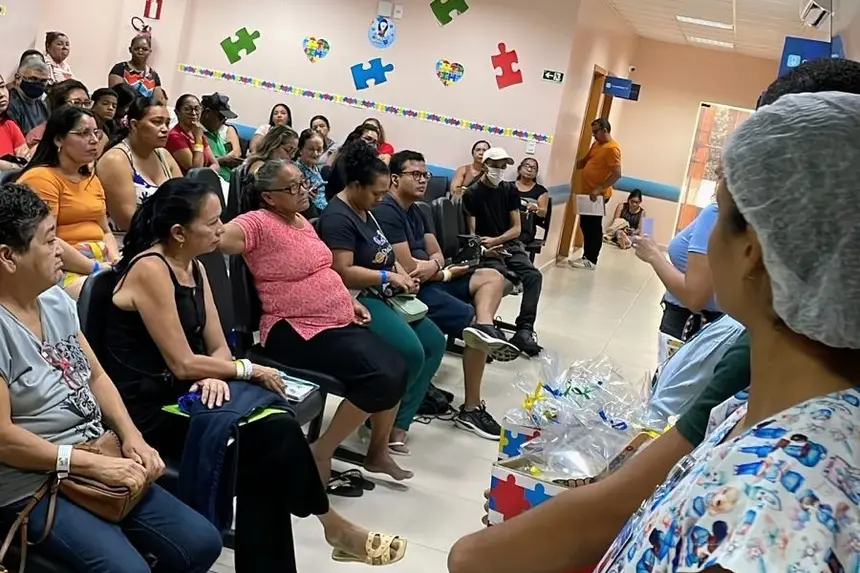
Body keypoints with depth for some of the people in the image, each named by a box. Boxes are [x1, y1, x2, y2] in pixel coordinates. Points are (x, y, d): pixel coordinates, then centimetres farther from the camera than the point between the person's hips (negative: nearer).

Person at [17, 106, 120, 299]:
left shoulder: (92, 180, 20)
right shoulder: (40, 178, -6)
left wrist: (115, 262, 0)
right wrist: (97, 268, -16)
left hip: (102, 264, 8)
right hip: (63, 270, -8)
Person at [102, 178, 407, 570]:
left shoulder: (194, 268, 11)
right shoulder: (150, 269, -16)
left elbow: (218, 346, 8)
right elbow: (182, 363, -19)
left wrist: (216, 375, -15)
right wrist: (249, 370, -8)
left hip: (180, 393, 8)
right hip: (148, 407, -8)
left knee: (274, 431, -17)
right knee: (276, 435, -18)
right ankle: (330, 526, 4)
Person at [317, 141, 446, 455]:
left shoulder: (365, 211, 15)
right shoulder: (338, 218, -16)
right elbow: (344, 273, -23)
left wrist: (402, 273, 4)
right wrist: (388, 276, -17)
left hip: (380, 296, 11)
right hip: (357, 300, -11)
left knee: (435, 342, 2)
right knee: (410, 352, -26)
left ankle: (397, 422, 1)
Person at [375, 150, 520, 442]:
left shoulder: (414, 210, 18)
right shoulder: (387, 212, -14)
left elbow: (436, 255, 14)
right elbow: (408, 268, -22)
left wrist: (433, 266, -13)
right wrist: (446, 272, -4)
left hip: (430, 281, 10)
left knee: (492, 277, 2)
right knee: (472, 318, -16)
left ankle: (484, 328, -29)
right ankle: (472, 408, -11)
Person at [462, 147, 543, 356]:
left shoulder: (510, 191, 11)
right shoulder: (473, 194, -1)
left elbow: (517, 228, 6)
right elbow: (472, 232, -5)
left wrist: (495, 241, -10)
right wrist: (486, 247, -23)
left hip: (510, 245, 4)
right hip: (485, 249, -4)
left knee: (534, 276, -22)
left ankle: (524, 330, -27)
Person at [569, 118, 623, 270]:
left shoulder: (612, 148, -17)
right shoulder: (596, 144, 12)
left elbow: (617, 174, -22)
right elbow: (585, 161, 24)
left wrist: (598, 189, -26)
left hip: (598, 195, -9)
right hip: (587, 193, 9)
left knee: (593, 227, -2)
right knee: (585, 225, 13)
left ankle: (591, 260, 5)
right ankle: (587, 257, 22)